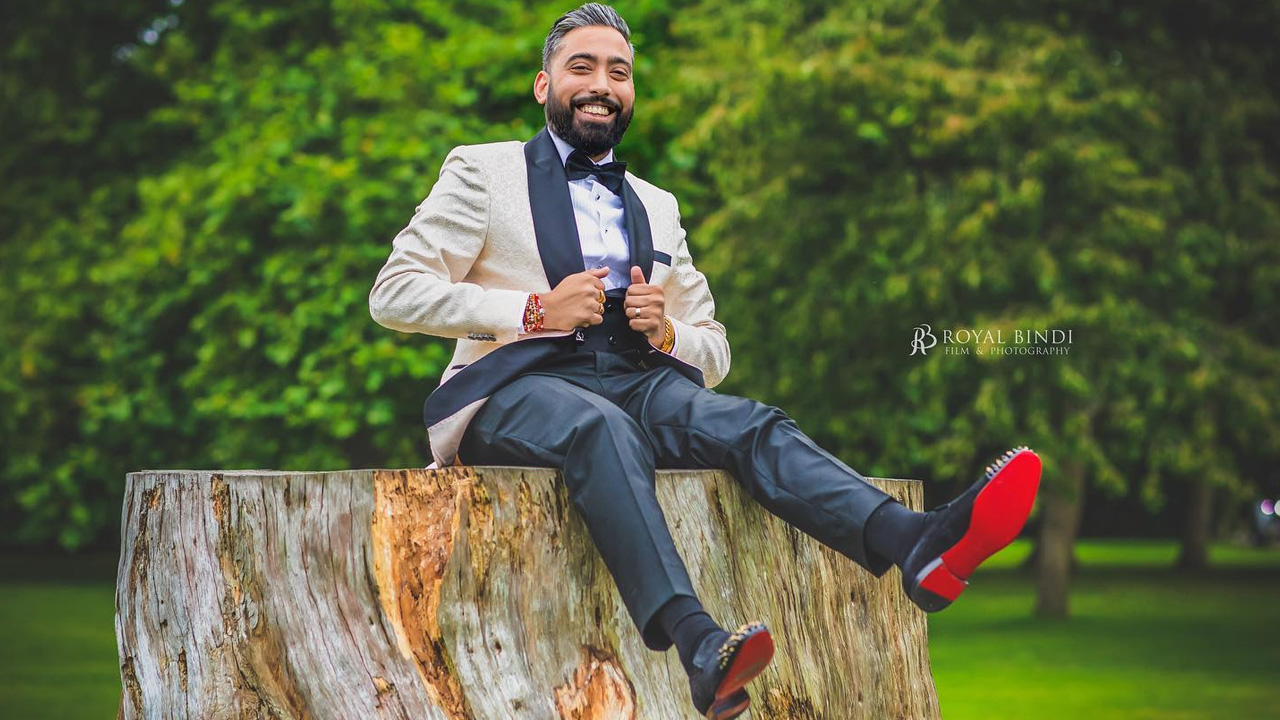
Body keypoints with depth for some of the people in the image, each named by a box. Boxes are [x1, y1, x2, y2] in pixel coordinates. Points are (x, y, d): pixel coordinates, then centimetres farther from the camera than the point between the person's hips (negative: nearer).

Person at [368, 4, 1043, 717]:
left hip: (635, 383, 4)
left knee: (749, 424, -27)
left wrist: (664, 331, 1)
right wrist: (534, 310, -9)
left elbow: (714, 354, 26)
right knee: (604, 428, -38)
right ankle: (702, 648, -59)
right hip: (520, 384, -4)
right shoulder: (483, 171, 15)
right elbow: (395, 294, 2)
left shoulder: (657, 207, 28)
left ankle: (918, 546, -53)